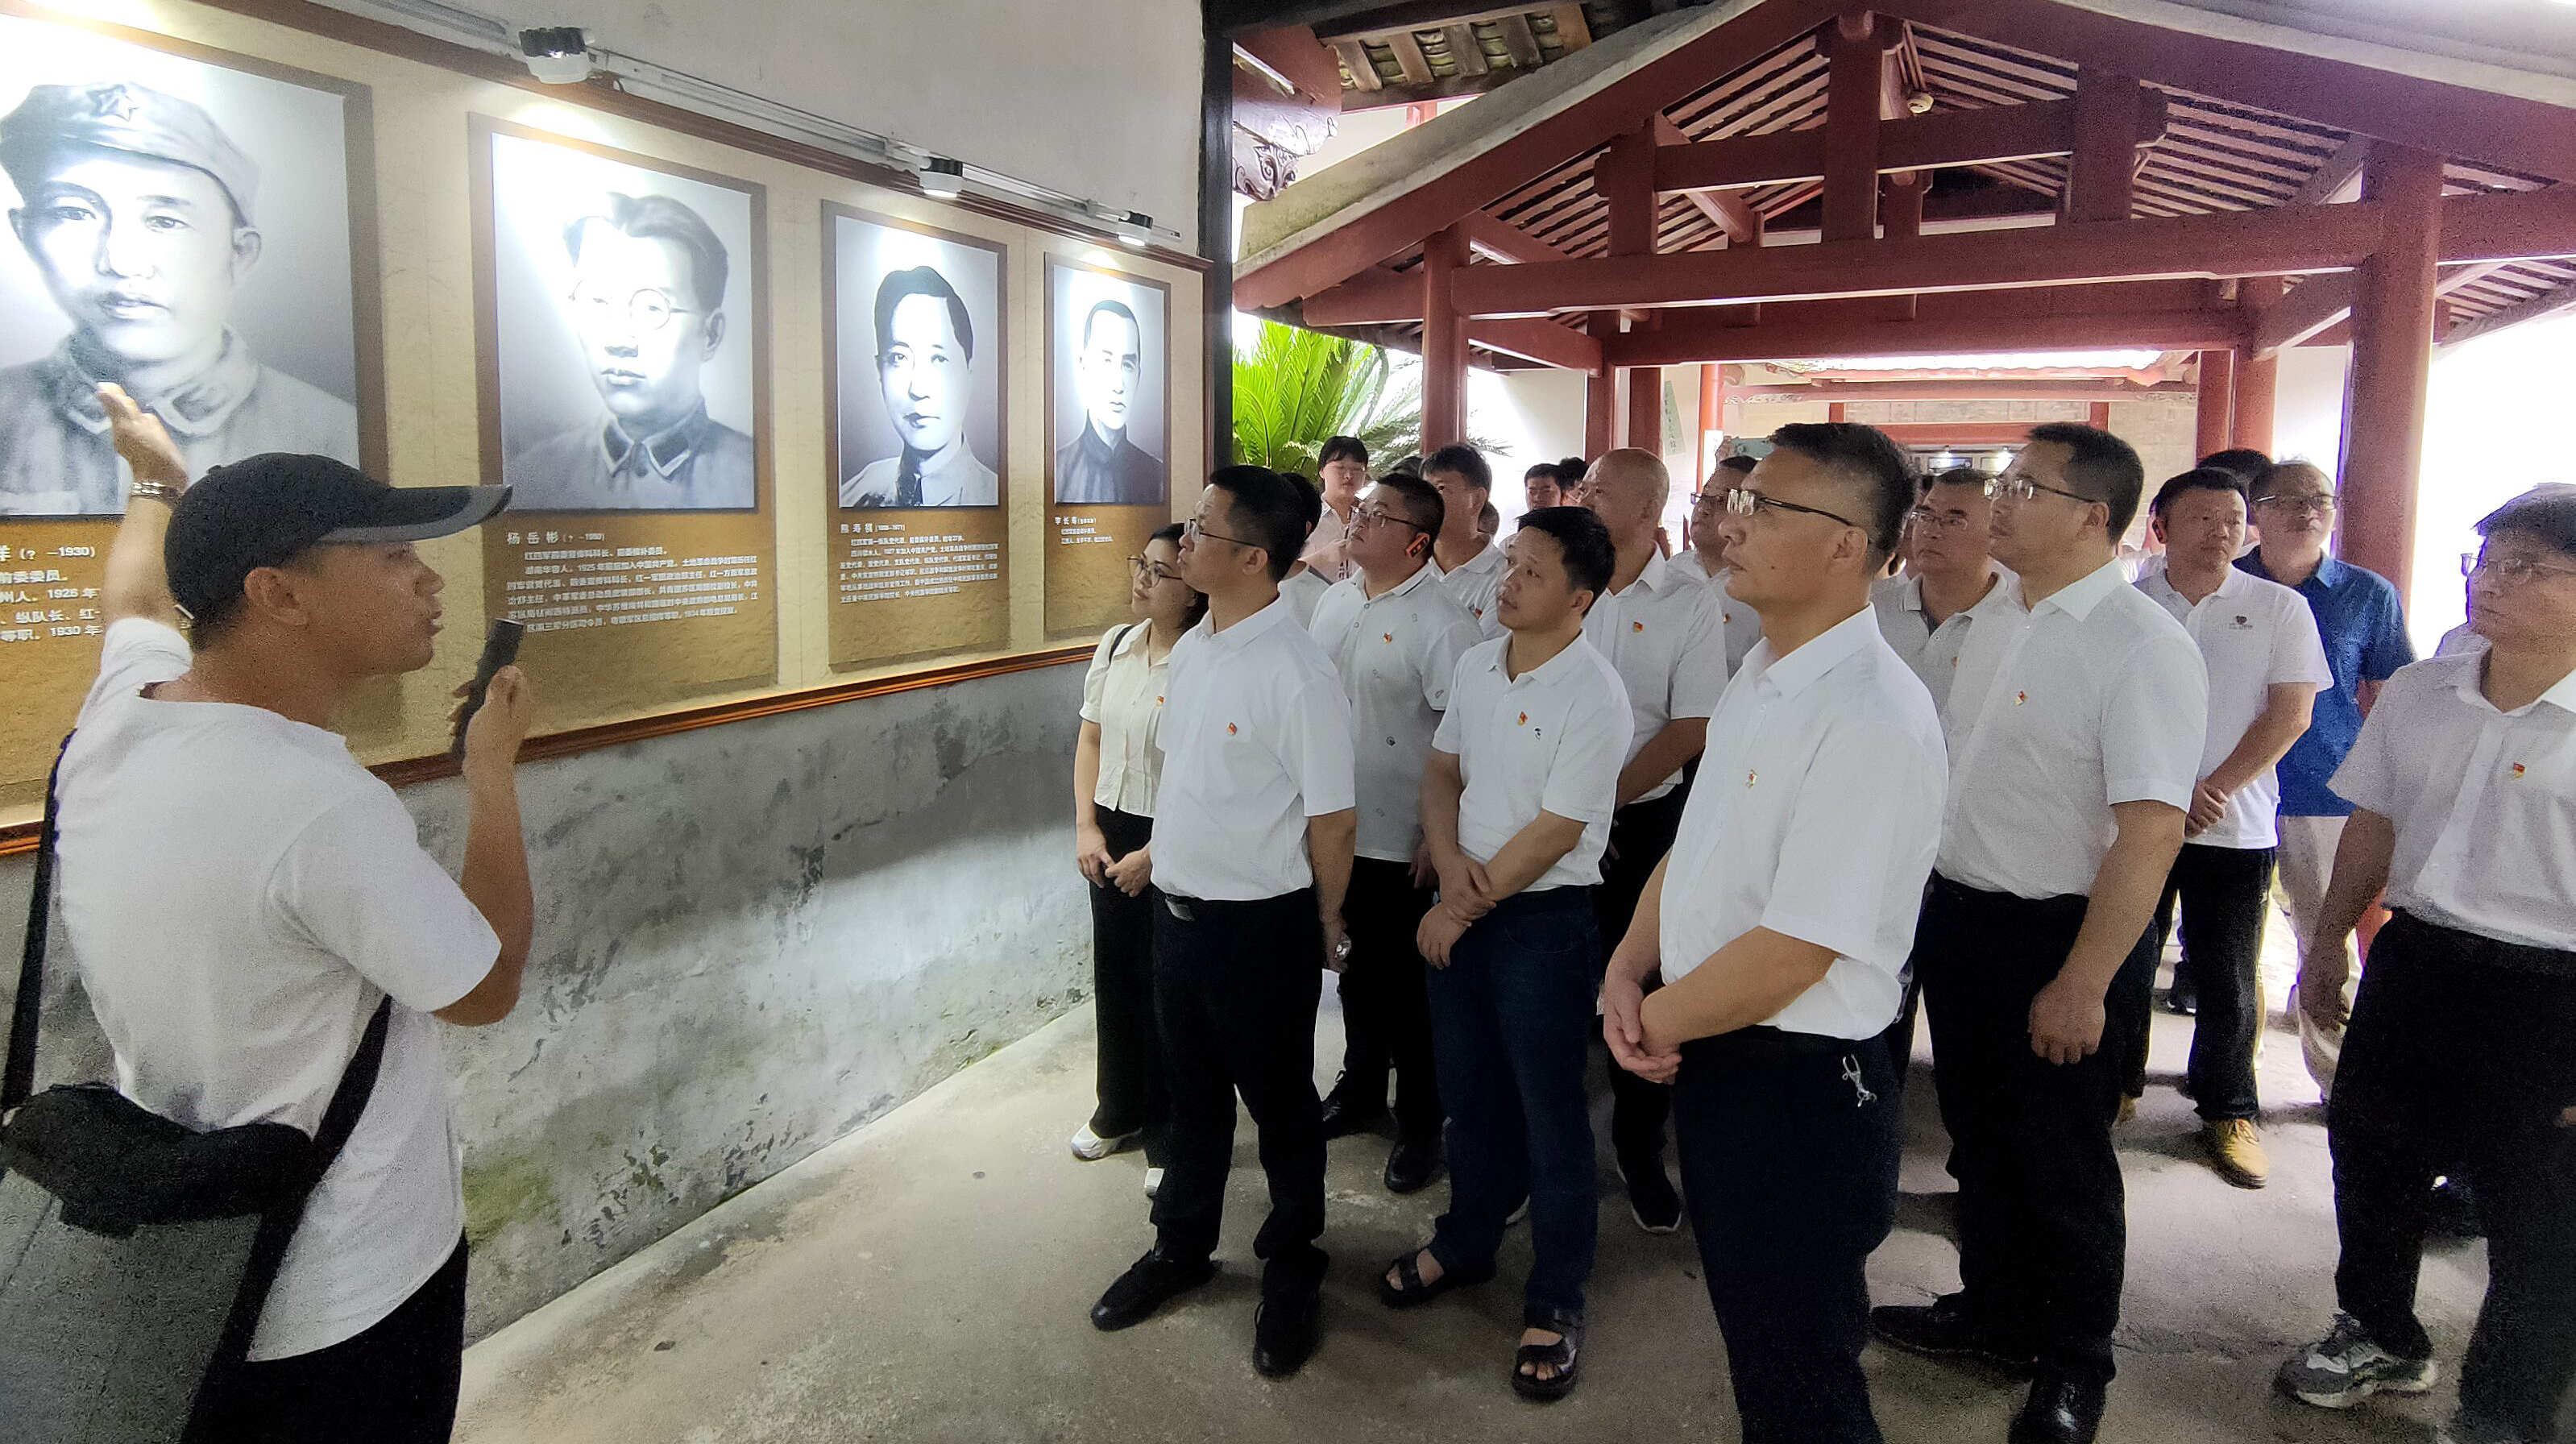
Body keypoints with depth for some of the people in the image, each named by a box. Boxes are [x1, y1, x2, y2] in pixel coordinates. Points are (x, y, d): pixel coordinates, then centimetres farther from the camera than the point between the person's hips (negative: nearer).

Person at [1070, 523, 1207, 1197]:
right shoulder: (1117, 645, 3)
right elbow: (1091, 741, 11)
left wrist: (1152, 856, -16)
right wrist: (1087, 828, 4)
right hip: (1111, 832, 7)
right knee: (1114, 976, 18)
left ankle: (1170, 1138, 24)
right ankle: (1120, 1111, 39)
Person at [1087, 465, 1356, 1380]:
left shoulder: (1297, 673, -21)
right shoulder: (1191, 647, 3)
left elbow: (1333, 822, -16)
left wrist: (1320, 929, -5)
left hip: (1260, 925, -7)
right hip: (1175, 909, 7)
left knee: (1279, 1100, 12)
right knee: (1192, 1090, 23)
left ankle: (1291, 1272, 33)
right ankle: (1182, 1247, 43)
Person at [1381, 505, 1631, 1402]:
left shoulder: (1593, 696, -18)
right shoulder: (1476, 665, 4)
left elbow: (1554, 833, -19)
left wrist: (1460, 910, -13)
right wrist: (1450, 861, -9)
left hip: (1546, 920, -6)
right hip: (1462, 909, 7)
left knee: (1550, 1110, 6)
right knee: (1469, 1091, 20)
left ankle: (1556, 1301, 21)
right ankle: (1466, 1243, 40)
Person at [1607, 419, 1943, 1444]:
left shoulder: (1874, 719, -25)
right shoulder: (1759, 680, 5)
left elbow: (1792, 951, -26)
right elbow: (1692, 851, 12)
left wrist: (1657, 1021, -12)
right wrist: (1628, 971, -4)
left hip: (1801, 1090, -9)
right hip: (1713, 1057, 9)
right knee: (1749, 1333, 26)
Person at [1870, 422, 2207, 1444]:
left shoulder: (2141, 648, -21)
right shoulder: (1997, 611, 5)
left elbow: (2151, 833, -23)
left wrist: (2082, 984, -23)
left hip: (2050, 935, -7)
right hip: (1955, 914, 8)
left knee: (2061, 1160, 10)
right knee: (1979, 1132, 21)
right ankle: (1995, 1311, 43)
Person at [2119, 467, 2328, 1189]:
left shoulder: (2280, 608, 2)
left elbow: (2290, 714, -4)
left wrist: (2214, 789, -13)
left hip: (2234, 825, -1)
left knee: (2228, 977, 6)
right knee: (2124, 962, 10)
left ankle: (2229, 1110, 21)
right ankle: (2118, 1084, 27)